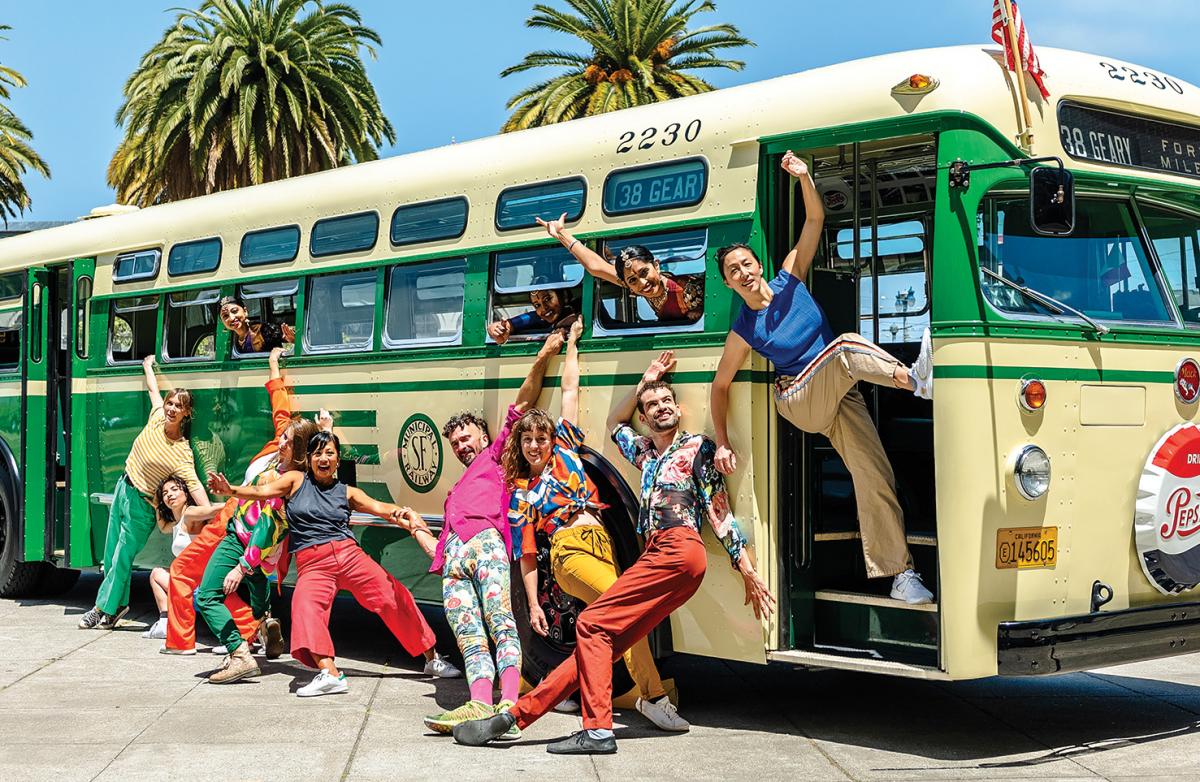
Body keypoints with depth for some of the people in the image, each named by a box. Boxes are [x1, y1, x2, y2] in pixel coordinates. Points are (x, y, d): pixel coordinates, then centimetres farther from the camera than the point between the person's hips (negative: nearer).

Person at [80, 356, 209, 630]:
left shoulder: (182, 452, -22)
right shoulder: (157, 418, -6)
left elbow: (194, 485, -30)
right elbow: (153, 390, 14)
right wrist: (148, 367, 31)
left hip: (141, 504, -7)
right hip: (123, 487, 7)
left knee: (122, 559, -2)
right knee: (111, 554, 13)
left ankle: (105, 609, 14)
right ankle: (119, 604, 28)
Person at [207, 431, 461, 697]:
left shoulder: (347, 492, 14)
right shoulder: (296, 480, 11)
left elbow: (379, 508, 3)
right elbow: (261, 492, 0)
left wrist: (401, 517, -19)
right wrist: (231, 490, -19)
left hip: (349, 554, 2)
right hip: (312, 564, -2)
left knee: (395, 598, -4)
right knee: (305, 604, -32)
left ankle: (432, 659, 13)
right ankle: (330, 675, -44)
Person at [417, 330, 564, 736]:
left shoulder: (495, 455, 27)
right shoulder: (455, 493, 42)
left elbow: (521, 405, 17)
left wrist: (541, 361, 9)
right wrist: (416, 528, 41)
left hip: (486, 542, -6)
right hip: (454, 558, 6)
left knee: (500, 621, -23)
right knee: (468, 635, -13)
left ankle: (509, 704, -37)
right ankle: (480, 704, -29)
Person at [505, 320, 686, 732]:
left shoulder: (564, 449, 21)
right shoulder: (521, 495, 14)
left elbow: (570, 389, 25)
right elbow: (526, 554, 10)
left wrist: (572, 342, 28)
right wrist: (533, 604, 3)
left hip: (602, 542, 5)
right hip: (569, 549, -5)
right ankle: (654, 695, -27)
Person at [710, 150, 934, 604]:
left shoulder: (789, 281, 2)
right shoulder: (744, 332, -6)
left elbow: (815, 220, -1)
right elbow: (720, 386, 3)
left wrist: (803, 178, -17)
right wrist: (722, 444, -2)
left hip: (840, 396, 4)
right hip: (800, 400, -4)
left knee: (873, 474, -11)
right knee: (845, 347, -32)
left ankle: (898, 573, -10)